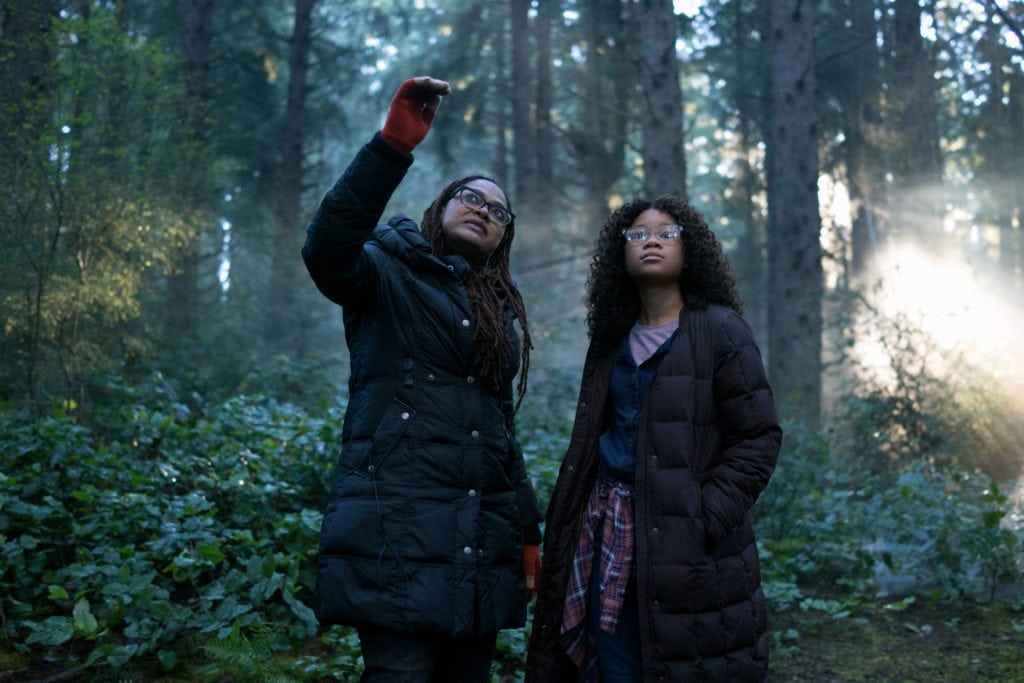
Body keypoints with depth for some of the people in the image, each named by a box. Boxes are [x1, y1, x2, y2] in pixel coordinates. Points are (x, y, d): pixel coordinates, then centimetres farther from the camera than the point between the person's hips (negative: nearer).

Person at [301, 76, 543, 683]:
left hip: (482, 542, 7)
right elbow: (327, 248, -20)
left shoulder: (500, 313, 21)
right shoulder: (390, 275, 3)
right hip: (400, 532, -6)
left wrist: (528, 531, 18)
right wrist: (392, 148, -29)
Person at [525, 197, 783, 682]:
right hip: (607, 535, 5)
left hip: (687, 545, -5)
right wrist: (583, 520, 11)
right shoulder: (612, 337, 13)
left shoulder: (719, 331, -5)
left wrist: (705, 518, -17)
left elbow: (759, 438, -8)